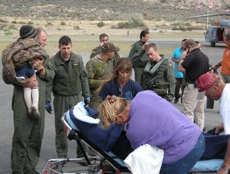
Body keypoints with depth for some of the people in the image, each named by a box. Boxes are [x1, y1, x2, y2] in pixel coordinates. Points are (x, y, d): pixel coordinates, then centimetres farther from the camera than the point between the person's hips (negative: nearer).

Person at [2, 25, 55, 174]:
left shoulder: (41, 53, 12)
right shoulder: (16, 54, -3)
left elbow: (51, 75, 12)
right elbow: (6, 76, -4)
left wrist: (41, 69, -8)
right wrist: (23, 80, -18)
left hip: (40, 100, 5)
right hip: (23, 100, -5)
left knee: (37, 136, 10)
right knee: (21, 136, -2)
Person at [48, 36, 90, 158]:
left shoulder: (78, 59, 2)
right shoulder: (53, 61, -8)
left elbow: (84, 77, 10)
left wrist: (86, 95, 10)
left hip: (76, 97, 2)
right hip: (60, 98, -2)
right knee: (61, 128, 5)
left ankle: (82, 153, 13)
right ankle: (62, 156, 16)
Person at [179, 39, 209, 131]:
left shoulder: (192, 55, -15)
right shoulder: (205, 56, 12)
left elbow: (181, 68, -18)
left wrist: (183, 57, -5)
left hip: (193, 86, -8)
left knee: (188, 111, -3)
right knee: (200, 112, 14)